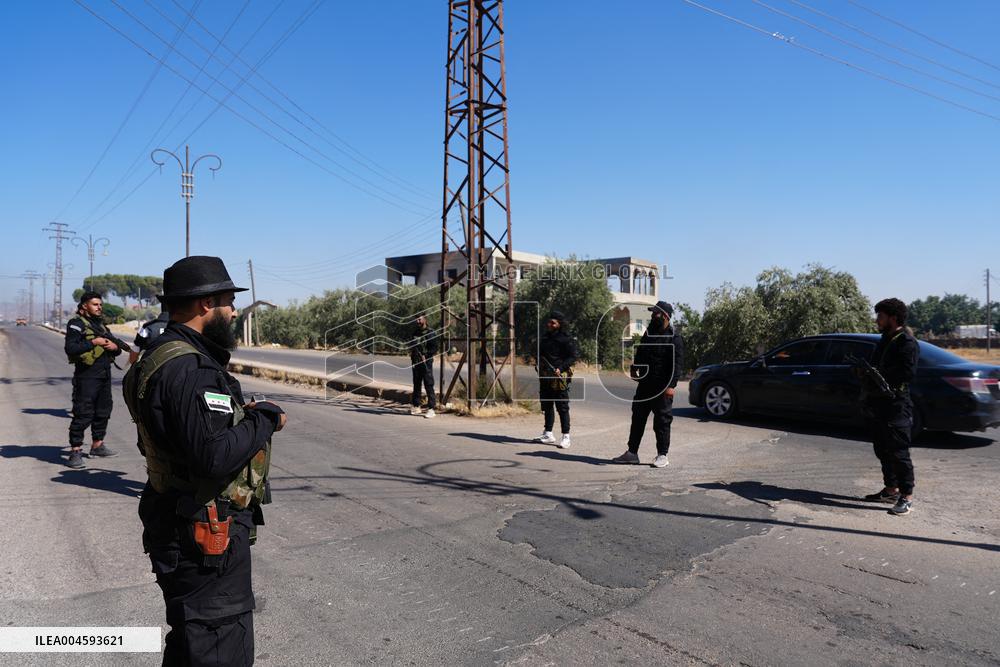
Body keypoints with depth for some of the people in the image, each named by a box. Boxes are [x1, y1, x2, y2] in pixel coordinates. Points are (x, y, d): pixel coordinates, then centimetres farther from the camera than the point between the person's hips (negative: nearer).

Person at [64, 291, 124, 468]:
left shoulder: (101, 324, 18)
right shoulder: (77, 324, -5)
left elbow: (117, 345, 21)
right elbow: (70, 348, -17)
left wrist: (115, 346, -1)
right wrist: (93, 342, -19)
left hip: (105, 375, 8)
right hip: (86, 376, -8)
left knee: (103, 412, 14)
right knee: (83, 414, -7)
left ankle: (97, 446, 26)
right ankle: (75, 451, -1)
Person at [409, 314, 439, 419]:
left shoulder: (431, 333, -4)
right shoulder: (414, 334, 16)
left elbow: (434, 348, -8)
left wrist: (425, 356, -18)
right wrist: (412, 354, 5)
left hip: (426, 363, -6)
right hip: (415, 363, 6)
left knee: (429, 385, -8)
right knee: (416, 385, 13)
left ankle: (431, 409, -8)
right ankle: (416, 406, 23)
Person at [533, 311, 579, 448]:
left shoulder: (566, 339, -10)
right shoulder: (545, 337, 13)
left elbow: (574, 355, -13)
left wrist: (561, 368, -21)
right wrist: (539, 367, 10)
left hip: (559, 377, -8)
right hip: (546, 377, 8)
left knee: (562, 407, -4)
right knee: (547, 406, 14)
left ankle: (565, 437, 1)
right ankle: (548, 434, 24)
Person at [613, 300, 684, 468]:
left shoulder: (674, 338, -10)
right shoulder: (649, 332, 11)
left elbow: (678, 363, -15)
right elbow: (641, 352, 25)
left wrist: (671, 385, -21)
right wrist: (634, 367, 13)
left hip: (662, 387, -7)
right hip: (645, 384, 7)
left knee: (662, 421, 2)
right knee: (637, 418, 10)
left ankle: (662, 455, 13)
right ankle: (632, 452, 18)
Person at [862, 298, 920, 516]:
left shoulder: (907, 343, -12)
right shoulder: (885, 340, 18)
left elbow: (907, 373, -22)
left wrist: (877, 374, -19)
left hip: (896, 407, -9)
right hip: (879, 406, 10)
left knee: (898, 453, -4)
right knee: (883, 451, 16)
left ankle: (907, 497, 4)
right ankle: (891, 489, 27)